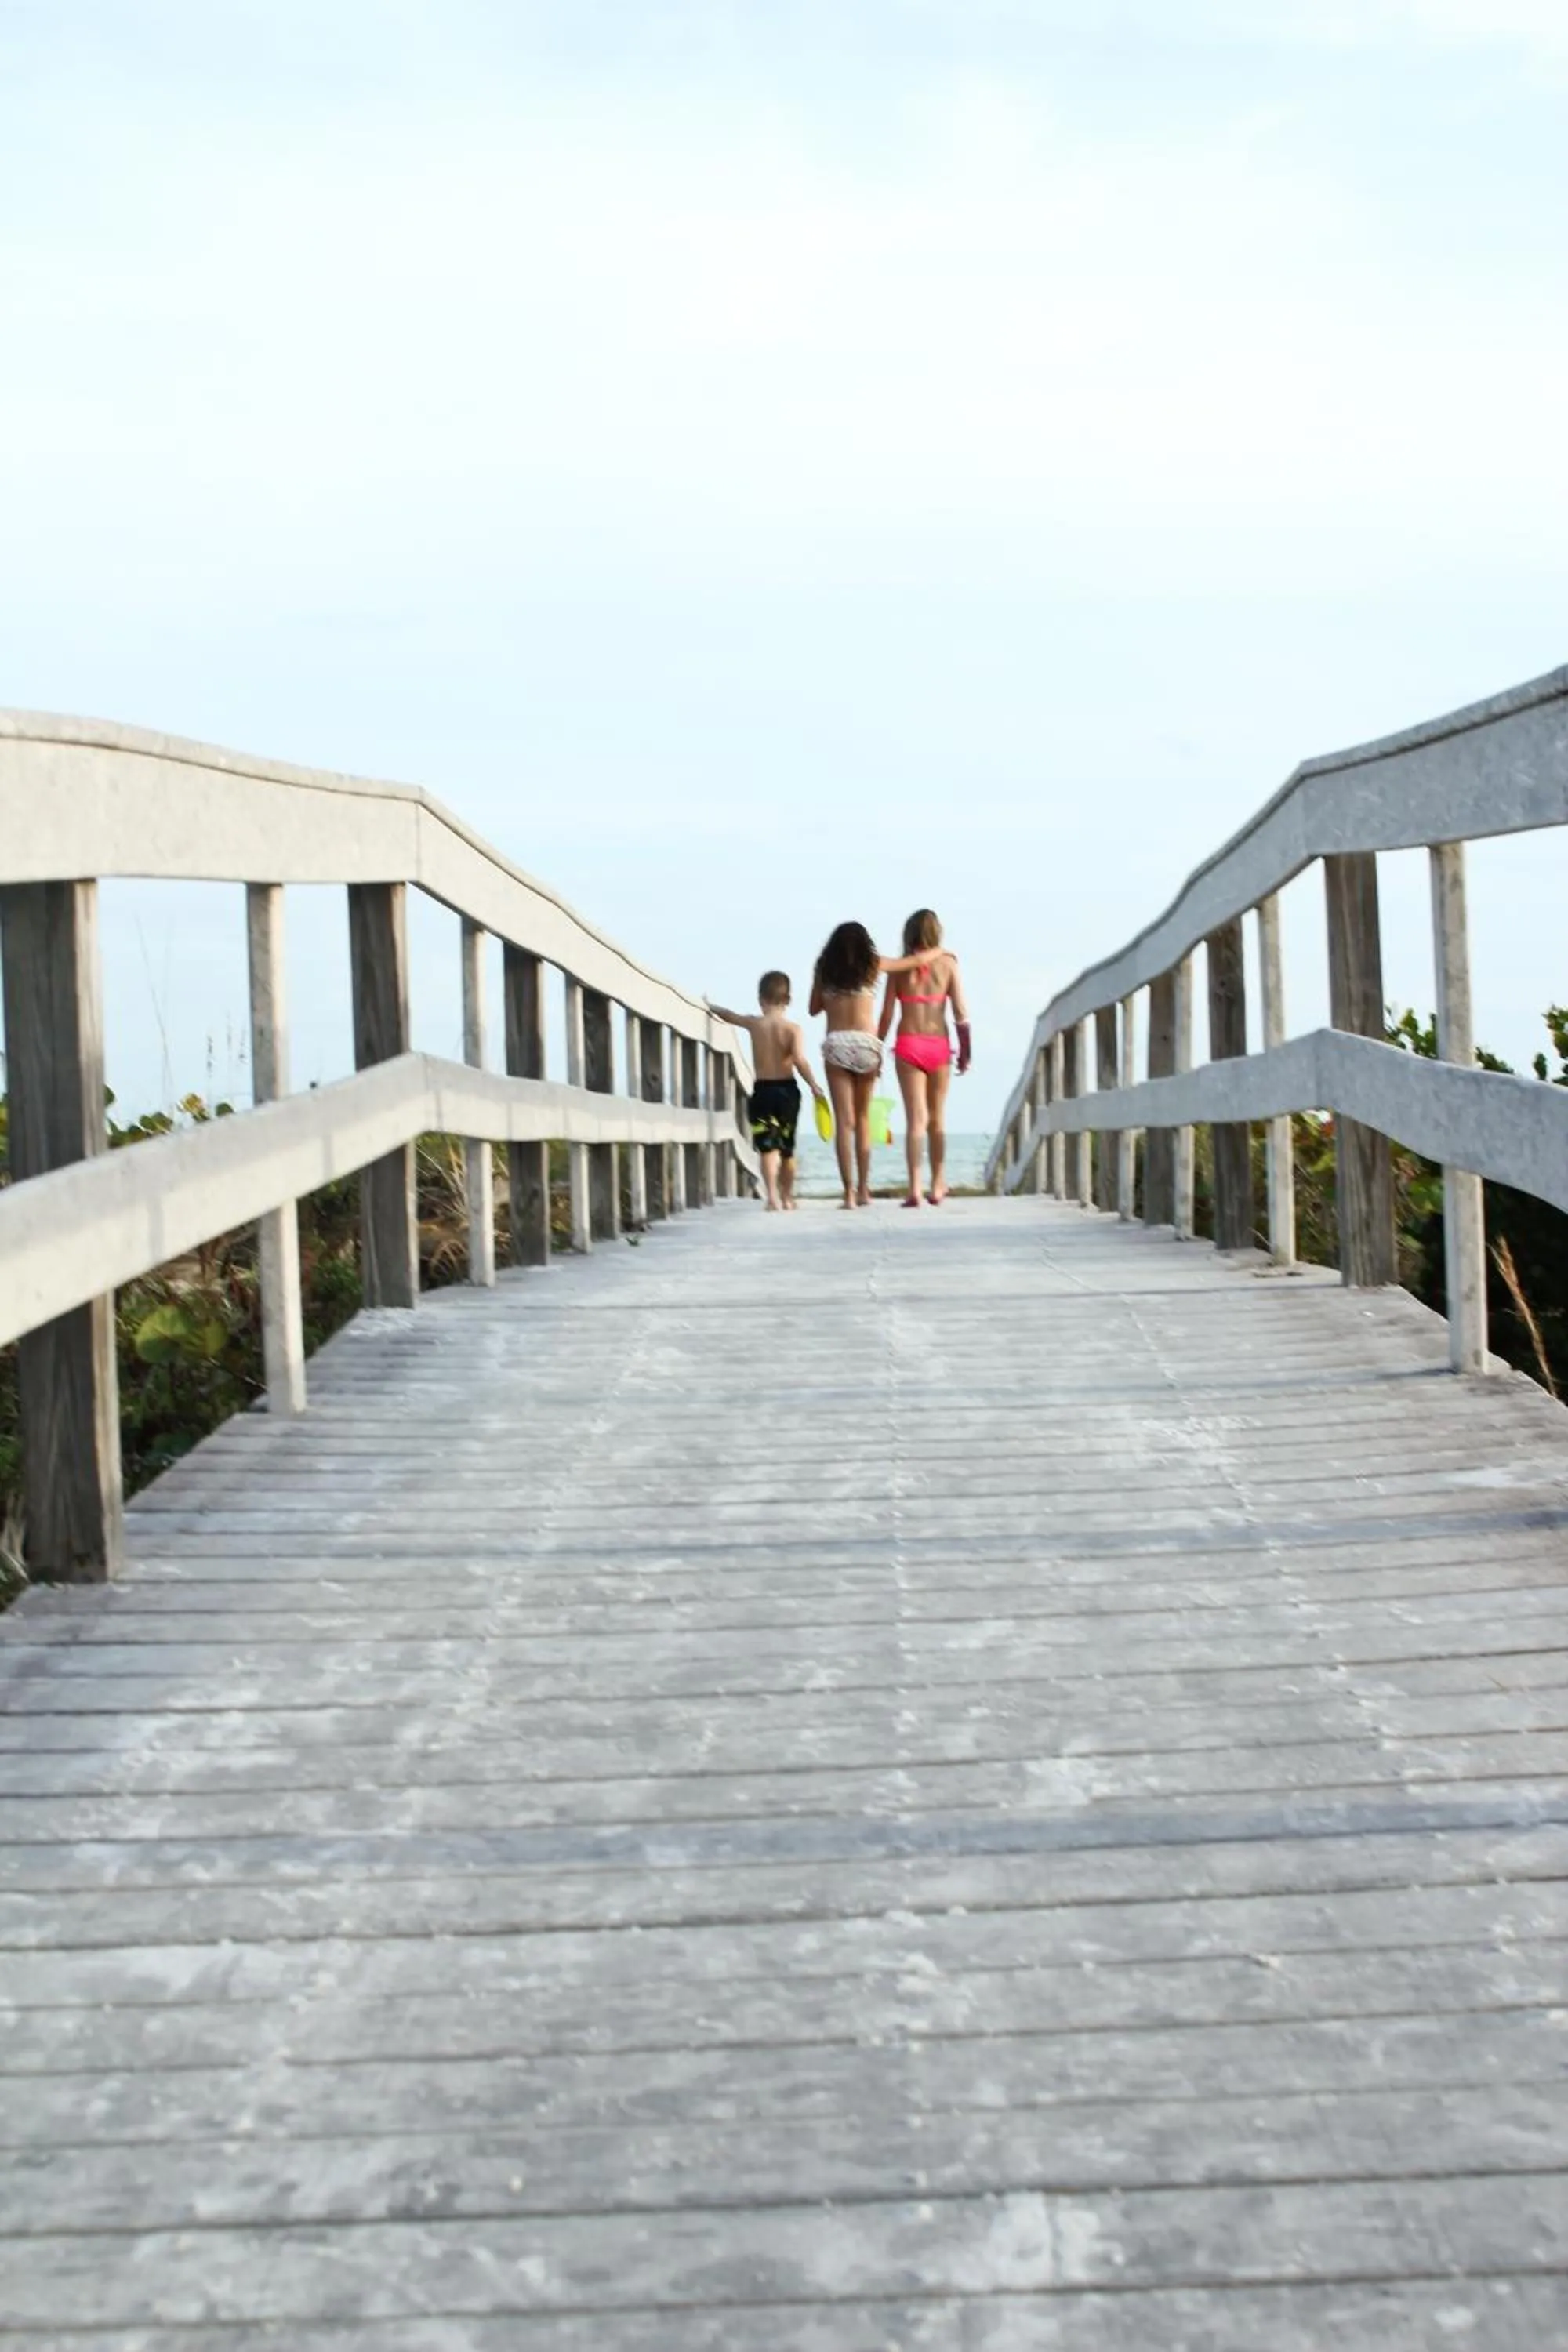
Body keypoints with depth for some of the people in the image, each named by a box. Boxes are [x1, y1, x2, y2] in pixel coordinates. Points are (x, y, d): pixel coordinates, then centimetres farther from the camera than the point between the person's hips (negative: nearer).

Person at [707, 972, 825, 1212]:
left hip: (762, 1091, -1)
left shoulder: (753, 1024, 0)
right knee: (787, 1148, 15)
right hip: (787, 1090, 1)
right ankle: (787, 1196, 24)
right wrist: (814, 1085, -15)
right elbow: (799, 1059, -21)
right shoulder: (794, 1029, -6)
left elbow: (729, 1016, 18)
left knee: (768, 1147, -7)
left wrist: (712, 1007, 37)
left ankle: (772, 1195, -24)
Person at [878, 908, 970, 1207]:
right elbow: (961, 1013, -2)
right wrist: (965, 1052, 7)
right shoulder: (948, 964, 1)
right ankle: (938, 1186, 21)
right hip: (939, 1045, 1)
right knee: (937, 1118, 14)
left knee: (916, 1118, -1)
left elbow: (887, 1016, 0)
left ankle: (915, 1190, -10)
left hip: (908, 1045, 0)